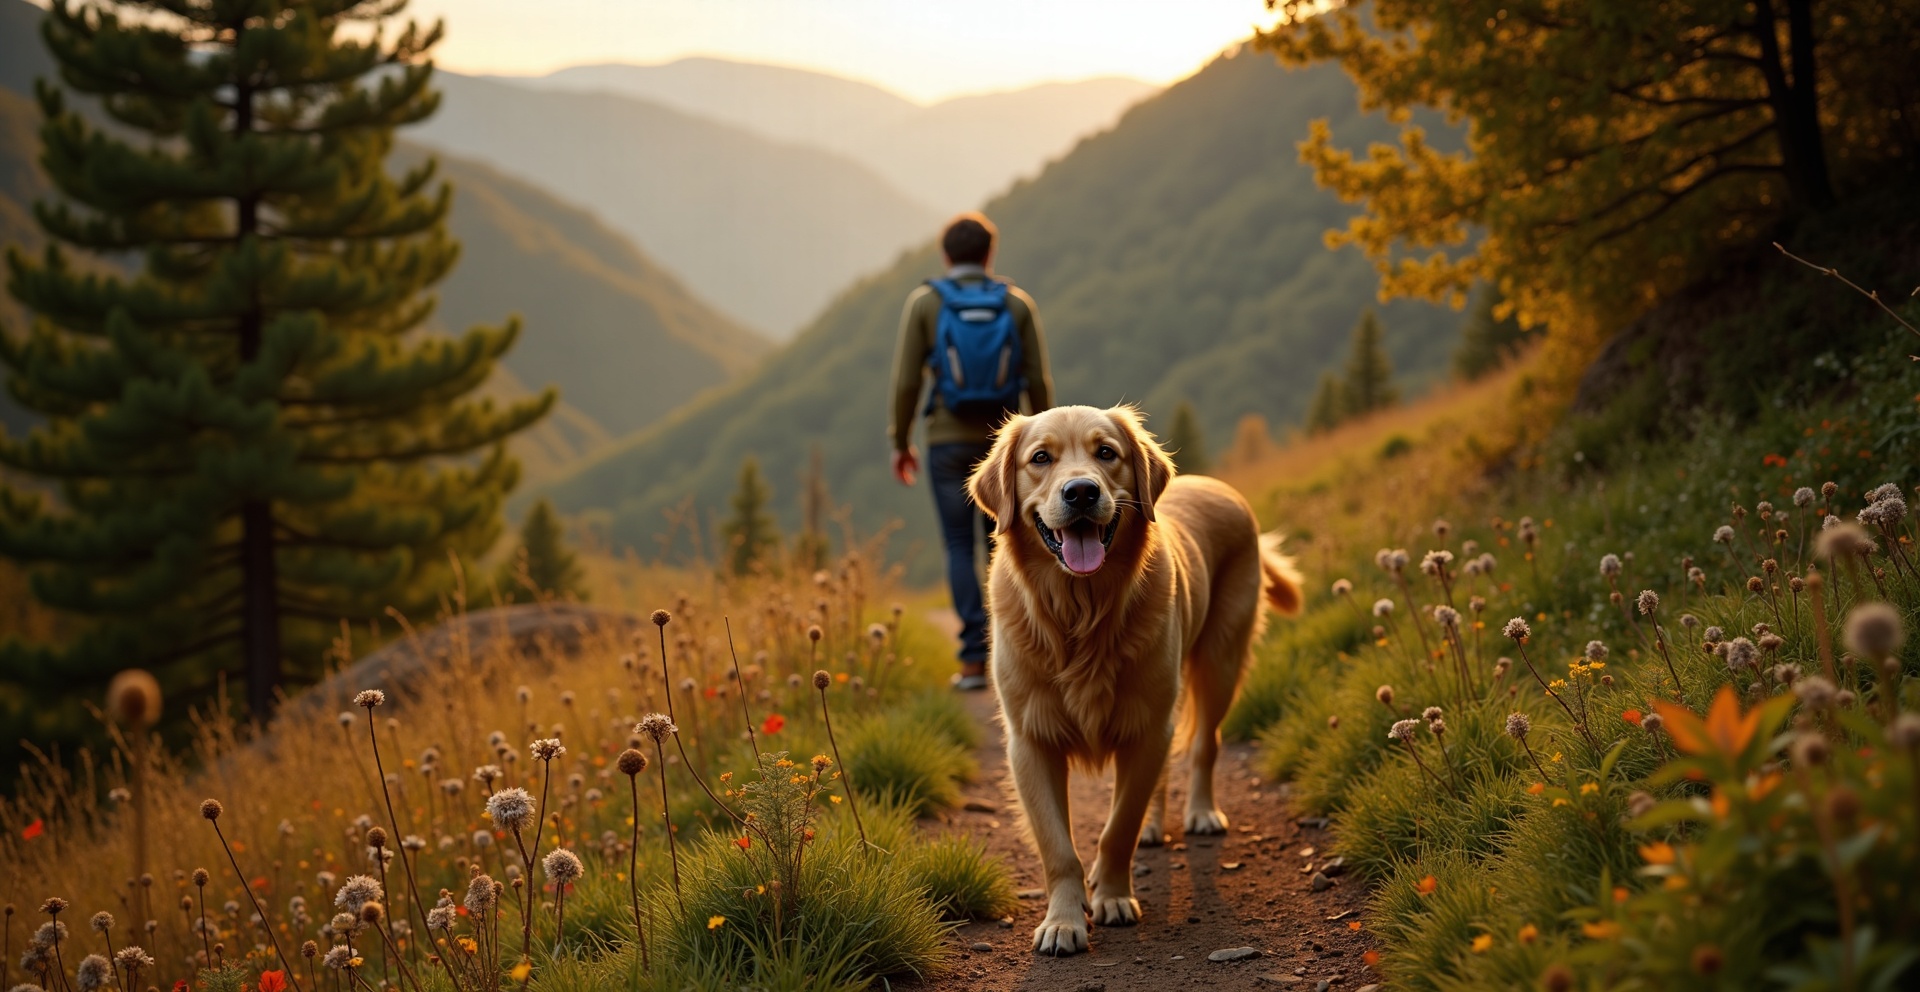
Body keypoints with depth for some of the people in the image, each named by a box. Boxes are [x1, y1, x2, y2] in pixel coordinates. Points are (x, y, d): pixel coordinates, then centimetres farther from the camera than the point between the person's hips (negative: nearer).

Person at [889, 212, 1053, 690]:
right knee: (1001, 544, 15)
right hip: (1001, 440, 2)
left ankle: (975, 660, -4)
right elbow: (1037, 380, -1)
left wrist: (900, 443, 4)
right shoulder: (1018, 304, 1)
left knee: (960, 549, 4)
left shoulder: (924, 302, -4)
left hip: (948, 441, -1)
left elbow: (906, 379, -7)